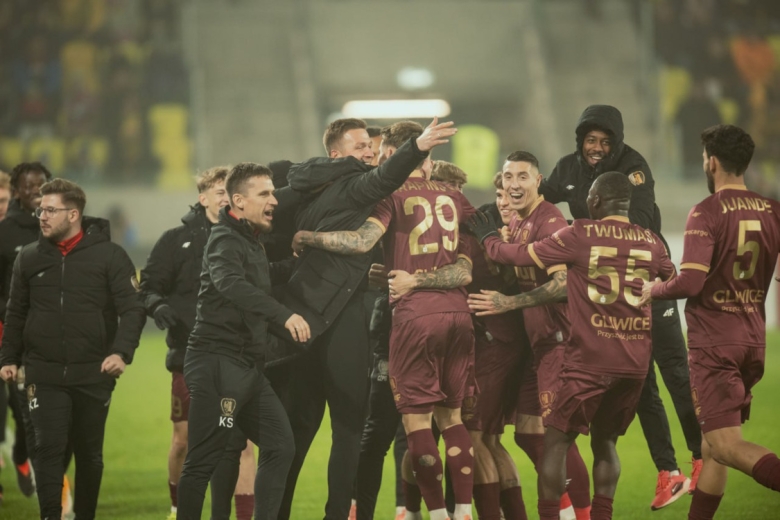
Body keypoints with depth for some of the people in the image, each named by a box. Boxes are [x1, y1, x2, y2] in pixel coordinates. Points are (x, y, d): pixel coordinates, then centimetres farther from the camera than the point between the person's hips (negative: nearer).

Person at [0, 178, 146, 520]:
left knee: (89, 453, 10)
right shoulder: (29, 258, 6)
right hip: (44, 375, 1)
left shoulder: (109, 256, -3)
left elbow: (132, 310, -9)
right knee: (48, 449, -9)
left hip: (93, 375, -1)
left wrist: (122, 352, -23)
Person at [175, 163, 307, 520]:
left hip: (245, 367, 10)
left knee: (280, 446, 5)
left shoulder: (251, 243, 20)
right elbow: (232, 285, -32)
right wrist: (284, 314, -41)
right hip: (216, 362, -10)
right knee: (203, 460, -7)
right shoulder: (225, 240, -11)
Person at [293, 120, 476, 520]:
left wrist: (307, 238, -5)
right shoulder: (452, 197, 13)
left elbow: (361, 242, -16)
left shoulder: (393, 195, -4)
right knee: (451, 415, 13)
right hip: (457, 312, 5)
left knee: (416, 418, -1)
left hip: (415, 314, -5)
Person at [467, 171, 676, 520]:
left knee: (556, 442, 4)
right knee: (605, 442, 17)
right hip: (635, 363, 4)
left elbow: (522, 256, 0)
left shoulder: (580, 235, -7)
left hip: (590, 361, -4)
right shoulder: (651, 242, 6)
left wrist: (489, 239, 17)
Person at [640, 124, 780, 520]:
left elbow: (690, 282, -21)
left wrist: (653, 290, -3)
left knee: (726, 444, -12)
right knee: (713, 444, 17)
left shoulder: (707, 213, -14)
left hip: (714, 342, -7)